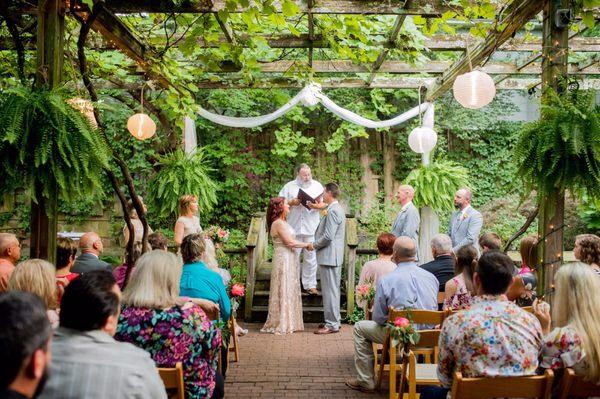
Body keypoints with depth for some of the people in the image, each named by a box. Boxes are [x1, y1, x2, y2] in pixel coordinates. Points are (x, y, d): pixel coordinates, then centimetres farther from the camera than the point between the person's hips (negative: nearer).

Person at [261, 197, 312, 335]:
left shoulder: (282, 223, 17)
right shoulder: (278, 223, -15)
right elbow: (290, 242, -19)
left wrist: (304, 244, 7)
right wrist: (306, 244, -9)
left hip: (288, 260, 10)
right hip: (283, 260, -10)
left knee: (289, 291, 12)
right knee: (284, 291, -4)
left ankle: (288, 323, 19)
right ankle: (282, 325, 2)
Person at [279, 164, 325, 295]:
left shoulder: (317, 186, 10)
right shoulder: (289, 186, 8)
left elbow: (324, 204, 7)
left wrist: (317, 206, -14)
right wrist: (291, 203, -12)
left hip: (311, 228, 0)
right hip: (293, 228, 0)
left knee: (310, 257, 2)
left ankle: (310, 285, 10)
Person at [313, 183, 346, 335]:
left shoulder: (332, 211, -18)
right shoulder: (337, 209, 15)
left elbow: (328, 236, -23)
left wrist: (314, 245, -11)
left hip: (329, 256, -11)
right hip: (334, 256, 11)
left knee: (330, 290, -6)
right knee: (333, 289, 16)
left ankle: (332, 324, -1)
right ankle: (335, 320, 24)